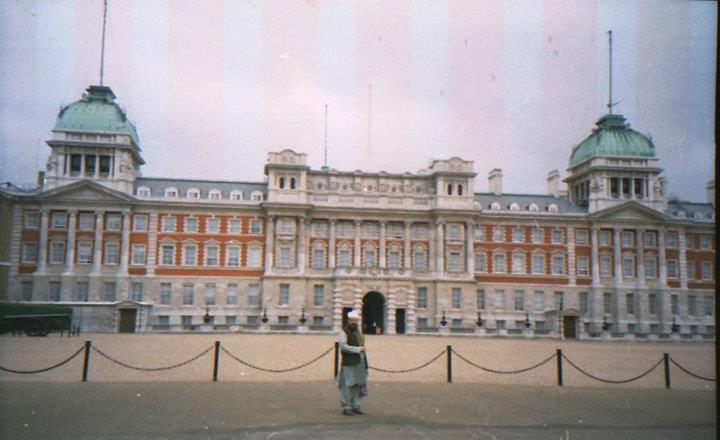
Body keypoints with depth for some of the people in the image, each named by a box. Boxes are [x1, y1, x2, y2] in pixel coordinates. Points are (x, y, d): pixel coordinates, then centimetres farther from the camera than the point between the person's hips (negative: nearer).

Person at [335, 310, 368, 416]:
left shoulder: (359, 330, 14)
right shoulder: (344, 332, -9)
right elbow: (343, 346, -22)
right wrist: (358, 349, -21)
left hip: (360, 362, 7)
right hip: (348, 363, -7)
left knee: (357, 385, 11)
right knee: (347, 385, -6)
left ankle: (356, 406, 18)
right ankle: (346, 407, 1)